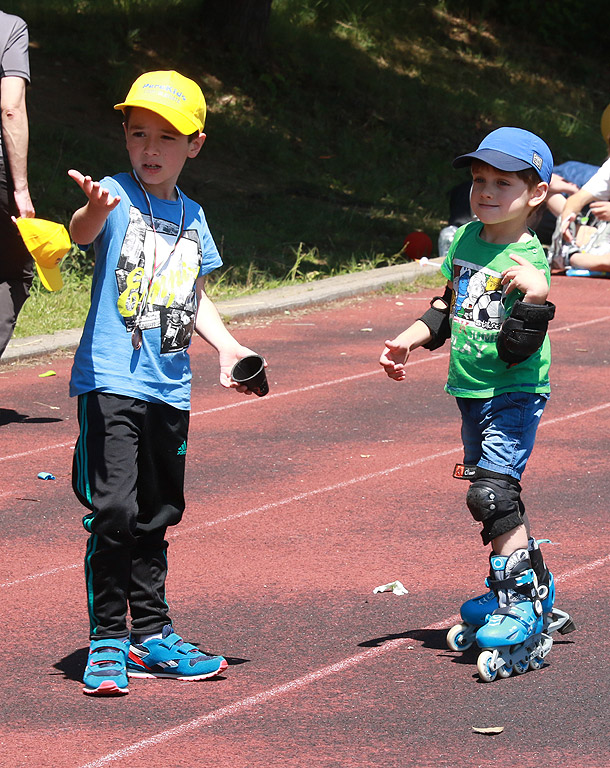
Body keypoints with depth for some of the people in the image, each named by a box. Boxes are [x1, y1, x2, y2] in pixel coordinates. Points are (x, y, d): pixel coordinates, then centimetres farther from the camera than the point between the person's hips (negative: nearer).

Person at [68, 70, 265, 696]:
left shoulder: (192, 217, 12)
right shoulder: (117, 198, -7)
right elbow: (82, 232, -30)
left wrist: (225, 345, 8)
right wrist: (93, 212, -53)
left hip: (169, 389, 6)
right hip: (110, 381, -6)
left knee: (156, 515, 14)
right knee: (113, 512, -12)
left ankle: (151, 636, 24)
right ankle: (105, 641, -3)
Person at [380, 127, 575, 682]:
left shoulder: (529, 259, -18)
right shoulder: (464, 241, 5)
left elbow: (516, 351, -23)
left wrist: (535, 299, -37)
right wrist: (408, 343, 12)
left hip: (515, 393, -8)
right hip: (472, 390, 8)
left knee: (493, 492, -18)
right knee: (493, 495, 16)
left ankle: (522, 610, -14)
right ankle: (531, 585, 33)